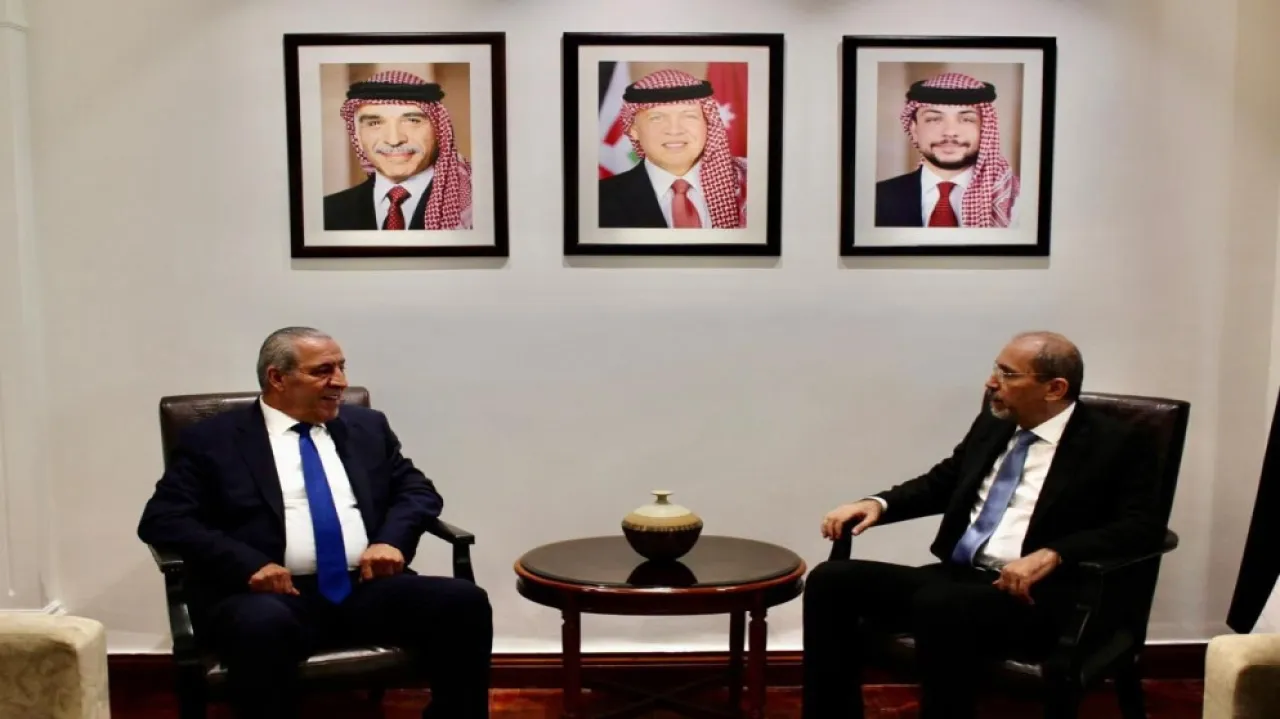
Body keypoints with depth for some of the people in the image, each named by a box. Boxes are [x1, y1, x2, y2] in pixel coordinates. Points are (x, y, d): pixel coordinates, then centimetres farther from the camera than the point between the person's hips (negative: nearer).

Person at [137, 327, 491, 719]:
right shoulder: (213, 439, 7)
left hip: (367, 588, 4)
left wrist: (391, 540, -6)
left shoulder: (367, 426, 18)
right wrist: (248, 563, -16)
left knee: (465, 602, -22)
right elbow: (161, 520, -1)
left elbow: (418, 490, 17)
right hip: (276, 594, -3)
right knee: (261, 624, -38)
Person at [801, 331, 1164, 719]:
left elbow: (1144, 526, -13)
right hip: (955, 576, 7)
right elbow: (940, 482, 25)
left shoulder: (1114, 443, -2)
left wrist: (1051, 555, -27)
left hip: (1034, 593, -7)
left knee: (941, 604, -38)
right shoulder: (993, 424, 15)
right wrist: (877, 503, 5)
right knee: (831, 580, -11)